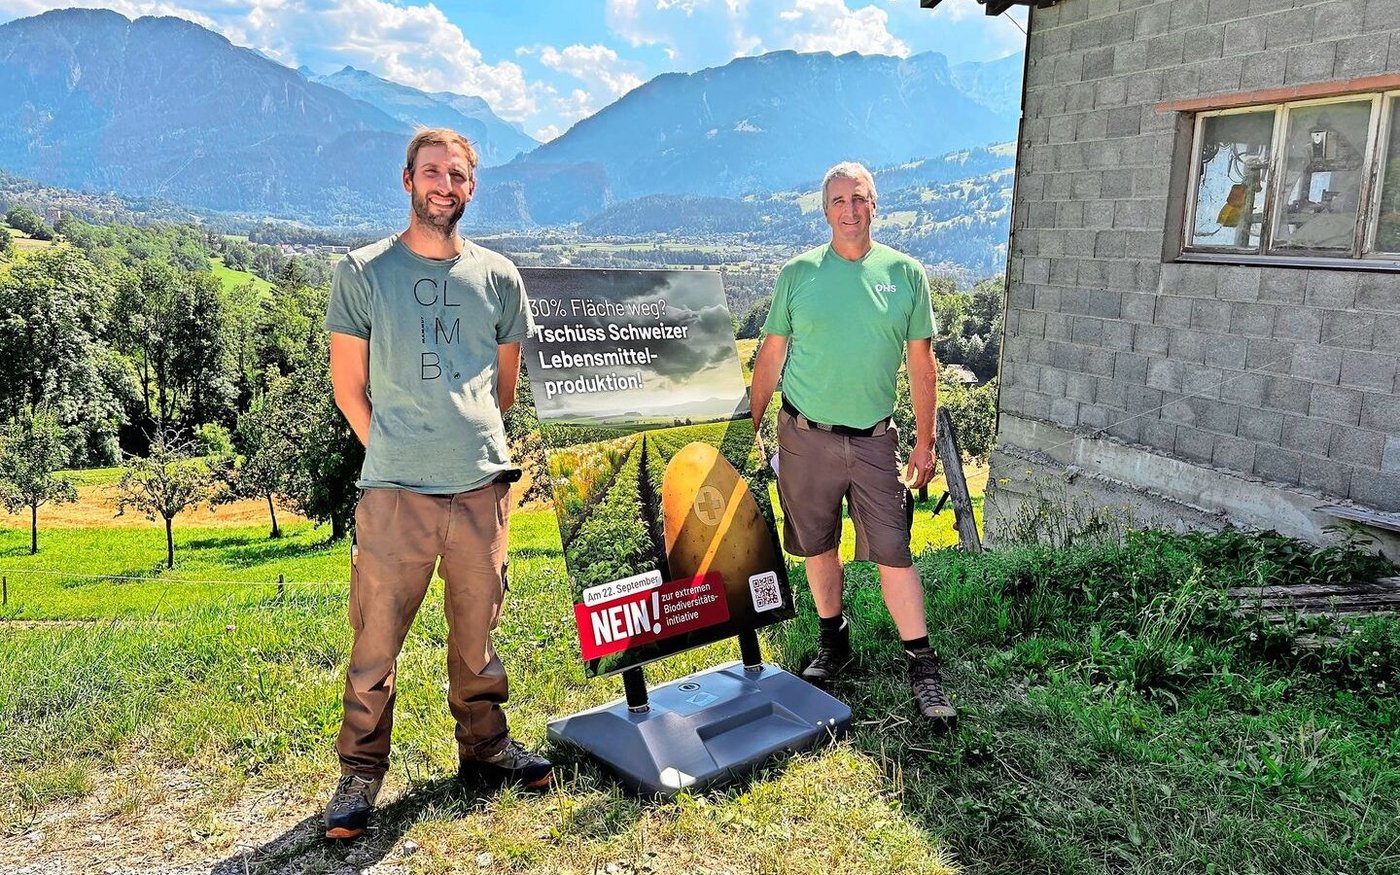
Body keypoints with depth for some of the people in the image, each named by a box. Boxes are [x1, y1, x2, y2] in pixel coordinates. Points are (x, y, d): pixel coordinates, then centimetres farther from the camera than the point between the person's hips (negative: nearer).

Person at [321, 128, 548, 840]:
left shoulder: (497, 276, 9)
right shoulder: (362, 272, 3)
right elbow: (348, 385, 5)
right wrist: (393, 451, 3)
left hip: (482, 485, 2)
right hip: (393, 489, -2)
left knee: (477, 632, 13)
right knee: (376, 641, 2)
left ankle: (485, 746, 31)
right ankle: (360, 774, 18)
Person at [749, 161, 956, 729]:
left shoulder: (904, 273, 2)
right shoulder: (798, 272, 1)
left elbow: (922, 363, 5)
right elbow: (771, 355, 7)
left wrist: (925, 443, 3)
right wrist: (749, 426, 5)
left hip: (874, 439, -1)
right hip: (805, 436, 1)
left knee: (894, 552, -2)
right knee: (818, 547, 11)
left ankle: (922, 665, 9)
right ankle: (833, 643, 30)